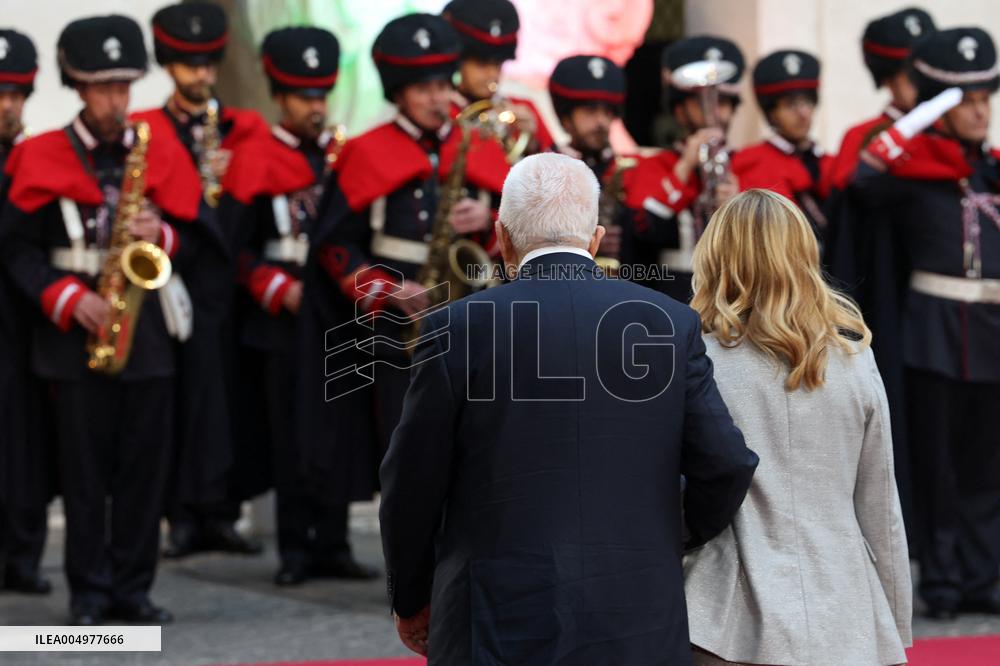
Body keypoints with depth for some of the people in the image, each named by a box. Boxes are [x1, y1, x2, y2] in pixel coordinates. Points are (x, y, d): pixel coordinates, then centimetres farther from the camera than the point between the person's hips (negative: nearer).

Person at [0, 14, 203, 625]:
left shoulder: (161, 155, 7)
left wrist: (161, 235, -13)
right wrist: (68, 298, -15)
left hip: (146, 325, 3)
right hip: (76, 332, -2)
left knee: (145, 465, 4)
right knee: (85, 469, 1)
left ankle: (134, 587, 12)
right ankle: (90, 591, 8)